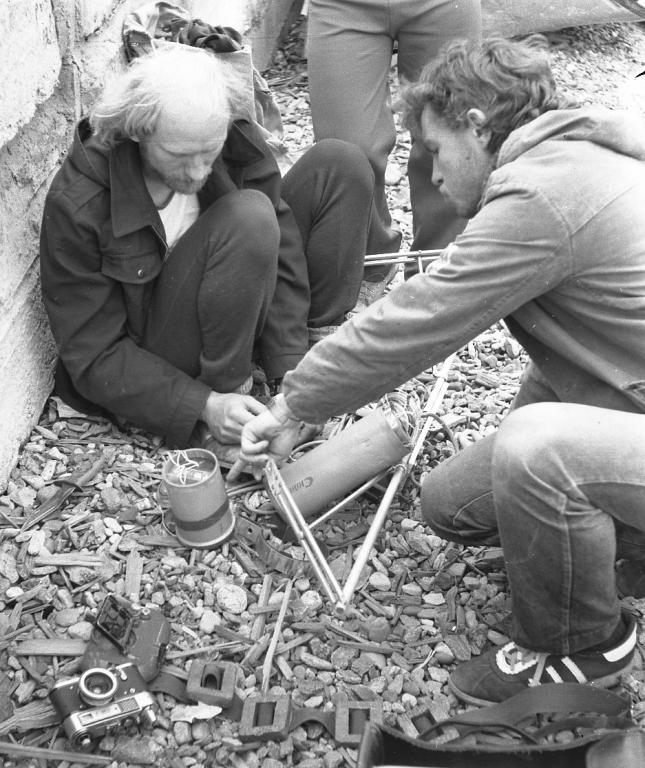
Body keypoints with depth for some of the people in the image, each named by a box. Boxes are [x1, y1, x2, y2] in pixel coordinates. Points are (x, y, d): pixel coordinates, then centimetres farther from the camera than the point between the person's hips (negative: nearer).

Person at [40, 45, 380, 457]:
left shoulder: (237, 143, -15)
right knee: (248, 217, -34)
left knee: (341, 164, -9)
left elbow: (281, 256, -15)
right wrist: (205, 406, -31)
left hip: (238, 316, 5)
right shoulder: (76, 205, -25)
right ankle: (224, 391, -20)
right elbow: (94, 357, -21)